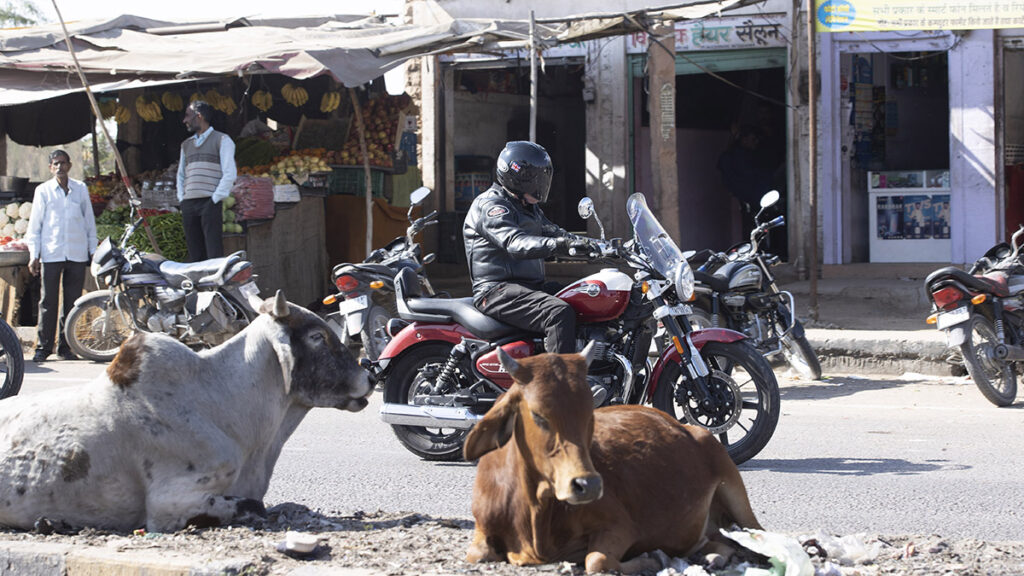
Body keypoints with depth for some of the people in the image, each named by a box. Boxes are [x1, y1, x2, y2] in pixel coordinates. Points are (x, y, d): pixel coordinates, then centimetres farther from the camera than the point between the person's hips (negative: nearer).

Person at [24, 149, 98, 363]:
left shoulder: (80, 189, 9)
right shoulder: (43, 191, 5)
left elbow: (89, 221, 15)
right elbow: (34, 225, 7)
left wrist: (93, 250, 13)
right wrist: (34, 255, 1)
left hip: (77, 254, 2)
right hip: (51, 254, -2)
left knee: (72, 302, 4)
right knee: (48, 302, -3)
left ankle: (66, 346, 11)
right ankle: (43, 347, 2)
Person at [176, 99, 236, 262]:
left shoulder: (221, 140, 4)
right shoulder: (186, 144, 22)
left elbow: (230, 174, -4)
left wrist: (216, 199, -10)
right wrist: (181, 199, 12)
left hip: (210, 203, -6)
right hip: (189, 204, 6)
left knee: (214, 254, -13)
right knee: (195, 254, 3)